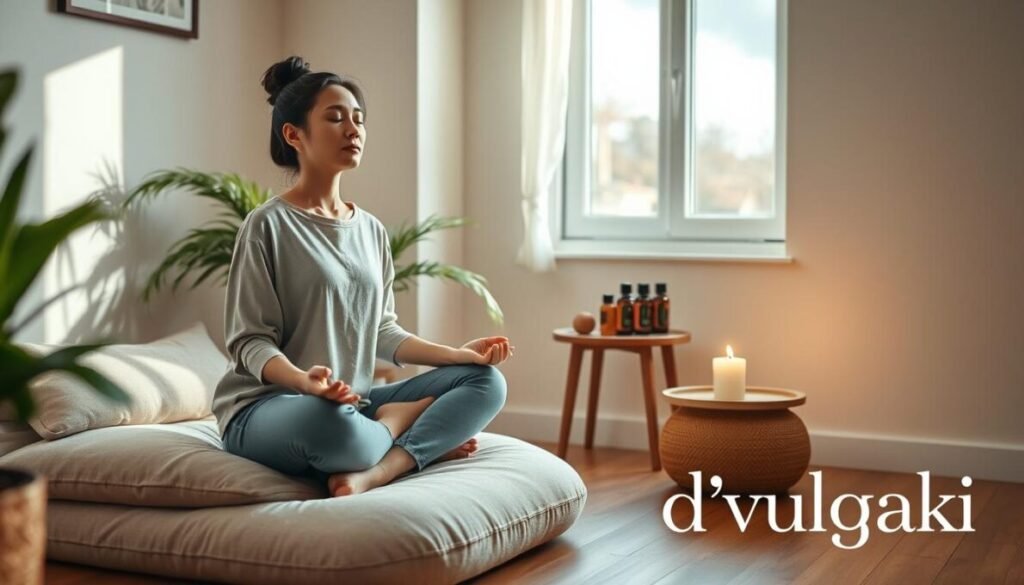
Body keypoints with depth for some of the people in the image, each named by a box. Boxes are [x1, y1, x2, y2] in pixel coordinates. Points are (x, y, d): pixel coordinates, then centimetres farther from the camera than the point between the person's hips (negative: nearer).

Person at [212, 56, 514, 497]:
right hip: (267, 408, -6)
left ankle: (374, 473, -25)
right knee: (331, 422, -42)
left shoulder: (372, 230, 12)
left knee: (485, 380, -6)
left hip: (352, 403, 7)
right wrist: (303, 380, -31)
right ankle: (414, 429, -6)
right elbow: (250, 341, -11)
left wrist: (455, 353, 1)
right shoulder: (268, 225, -8)